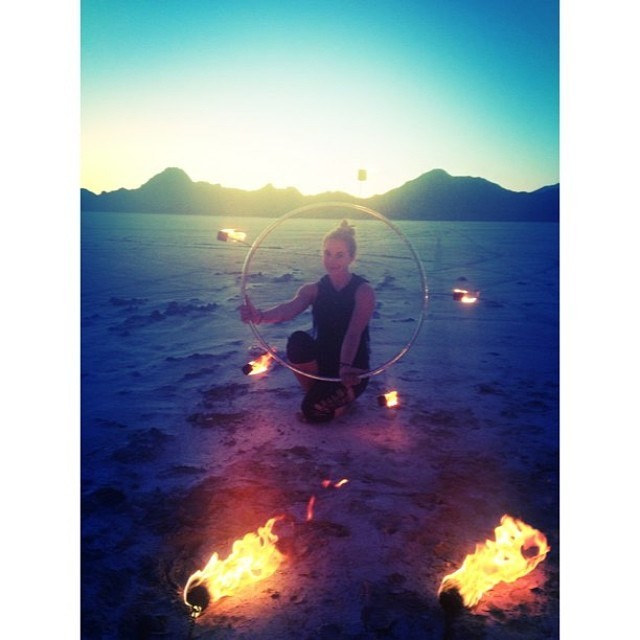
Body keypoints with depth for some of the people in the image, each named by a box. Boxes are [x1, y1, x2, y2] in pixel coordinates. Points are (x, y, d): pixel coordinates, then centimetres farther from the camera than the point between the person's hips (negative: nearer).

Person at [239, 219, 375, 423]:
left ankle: (345, 395, 9)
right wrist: (260, 316, -46)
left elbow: (354, 333, -28)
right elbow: (289, 309, -24)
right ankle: (318, 392, -2)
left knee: (314, 411, -25)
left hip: (352, 370, -3)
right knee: (297, 340, -28)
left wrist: (345, 367, -47)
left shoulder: (363, 291, -12)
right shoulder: (313, 289, -1)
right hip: (322, 362, 4)